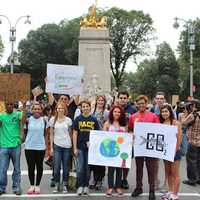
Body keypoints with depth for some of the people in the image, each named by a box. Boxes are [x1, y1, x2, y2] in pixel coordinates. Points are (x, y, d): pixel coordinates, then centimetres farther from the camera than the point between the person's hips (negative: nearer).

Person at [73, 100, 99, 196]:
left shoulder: (94, 120, 3)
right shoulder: (78, 119, 1)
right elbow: (75, 134, 0)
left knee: (88, 168, 8)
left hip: (90, 147, 1)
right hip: (80, 147, -1)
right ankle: (80, 186, 11)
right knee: (80, 168, 0)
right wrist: (75, 148, -5)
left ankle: (86, 186, 19)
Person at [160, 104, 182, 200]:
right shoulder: (161, 123, 7)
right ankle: (170, 191, 23)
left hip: (174, 151, -6)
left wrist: (175, 150, -16)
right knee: (168, 173, 13)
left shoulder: (176, 123, -11)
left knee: (175, 174, 1)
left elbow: (179, 138, -14)